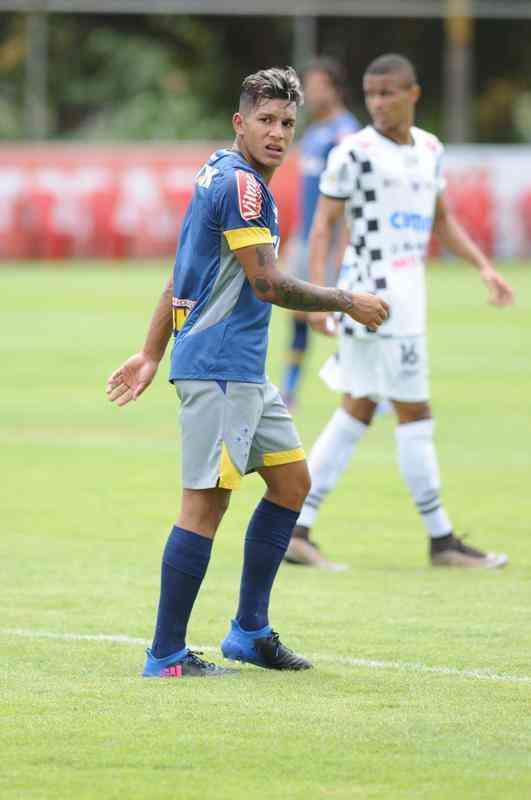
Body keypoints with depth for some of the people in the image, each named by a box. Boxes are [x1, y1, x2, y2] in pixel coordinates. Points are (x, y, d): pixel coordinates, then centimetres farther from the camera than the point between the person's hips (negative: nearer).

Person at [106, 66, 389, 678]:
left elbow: (183, 275, 21)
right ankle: (167, 656, -7)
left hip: (244, 371, 11)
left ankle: (249, 630, 19)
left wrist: (152, 355, 23)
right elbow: (267, 284, -20)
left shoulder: (221, 176, 16)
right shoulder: (239, 183, -15)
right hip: (218, 368, -11)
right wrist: (349, 303, -9)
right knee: (205, 502, -9)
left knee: (291, 480, 14)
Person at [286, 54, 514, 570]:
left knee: (356, 412, 9)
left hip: (407, 293, 8)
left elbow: (441, 219, 23)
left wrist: (484, 267, 12)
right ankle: (441, 540, 2)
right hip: (373, 291, -8)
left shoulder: (429, 149, 13)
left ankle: (295, 528, 12)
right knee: (414, 414, -5)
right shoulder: (354, 153, -9)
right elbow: (323, 223, -9)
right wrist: (318, 293, -19)